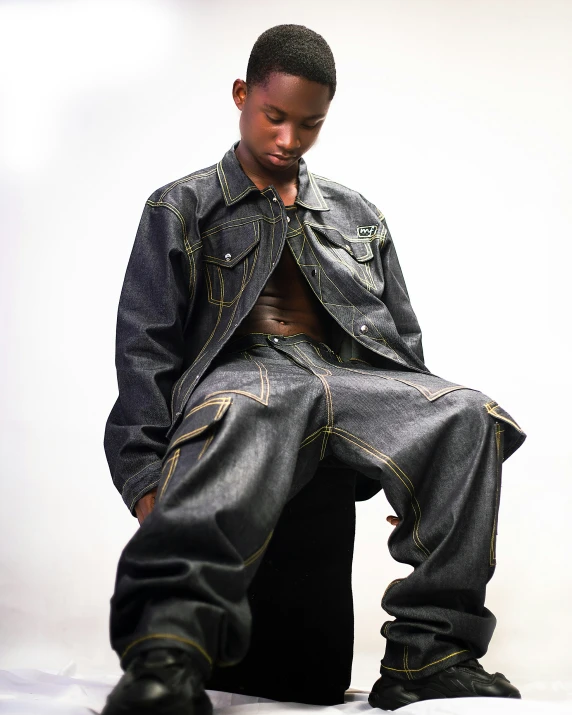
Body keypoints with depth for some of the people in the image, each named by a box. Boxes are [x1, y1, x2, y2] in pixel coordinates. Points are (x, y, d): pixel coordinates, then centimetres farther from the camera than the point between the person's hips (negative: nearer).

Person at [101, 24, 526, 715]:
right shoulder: (182, 208, 16)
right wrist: (146, 474, -9)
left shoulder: (357, 215, 27)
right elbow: (145, 344, 5)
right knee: (245, 413, -43)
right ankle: (168, 651, -60)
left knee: (469, 416, -28)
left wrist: (415, 425, 11)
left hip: (355, 373, 4)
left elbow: (401, 336, 27)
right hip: (242, 368, -4)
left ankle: (427, 653, -29)